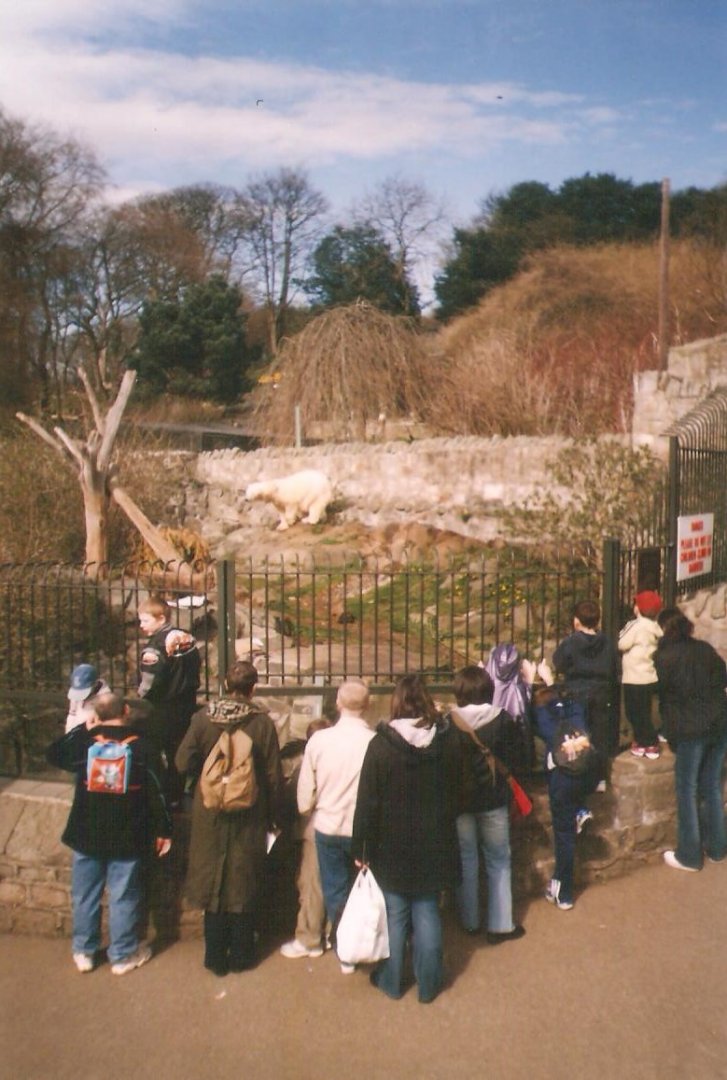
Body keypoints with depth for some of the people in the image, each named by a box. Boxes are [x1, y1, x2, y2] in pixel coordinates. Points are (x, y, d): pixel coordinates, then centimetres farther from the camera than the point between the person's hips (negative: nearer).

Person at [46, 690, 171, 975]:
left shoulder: (84, 741, -9)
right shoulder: (143, 746, -10)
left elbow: (54, 755, 11)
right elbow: (157, 791, -8)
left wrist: (82, 728, 15)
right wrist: (163, 830, 1)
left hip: (87, 835, 1)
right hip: (127, 838, -1)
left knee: (85, 895, 16)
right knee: (123, 897, 10)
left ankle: (84, 952, 28)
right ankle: (123, 955, 20)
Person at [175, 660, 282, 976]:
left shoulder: (203, 717, -11)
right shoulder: (262, 722, -13)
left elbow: (184, 763, -9)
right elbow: (273, 775, -10)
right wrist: (272, 816, 3)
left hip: (210, 816, 1)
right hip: (249, 819, -1)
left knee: (212, 884, 14)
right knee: (244, 885, 13)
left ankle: (215, 957, 23)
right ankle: (241, 955, 23)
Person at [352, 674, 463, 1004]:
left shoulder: (381, 744, -17)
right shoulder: (450, 739, -9)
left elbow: (367, 803, -12)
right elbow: (457, 791, 5)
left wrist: (361, 848, -4)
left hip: (392, 848, -2)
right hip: (434, 846, 2)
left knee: (396, 916, 13)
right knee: (427, 914, 15)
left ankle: (391, 981, 27)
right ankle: (428, 983, 25)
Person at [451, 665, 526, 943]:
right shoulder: (503, 721, -13)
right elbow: (516, 760, -6)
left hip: (459, 800, 0)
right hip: (494, 800, 0)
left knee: (466, 861, 16)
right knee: (498, 861, 14)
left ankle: (469, 921, 27)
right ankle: (500, 925, 18)